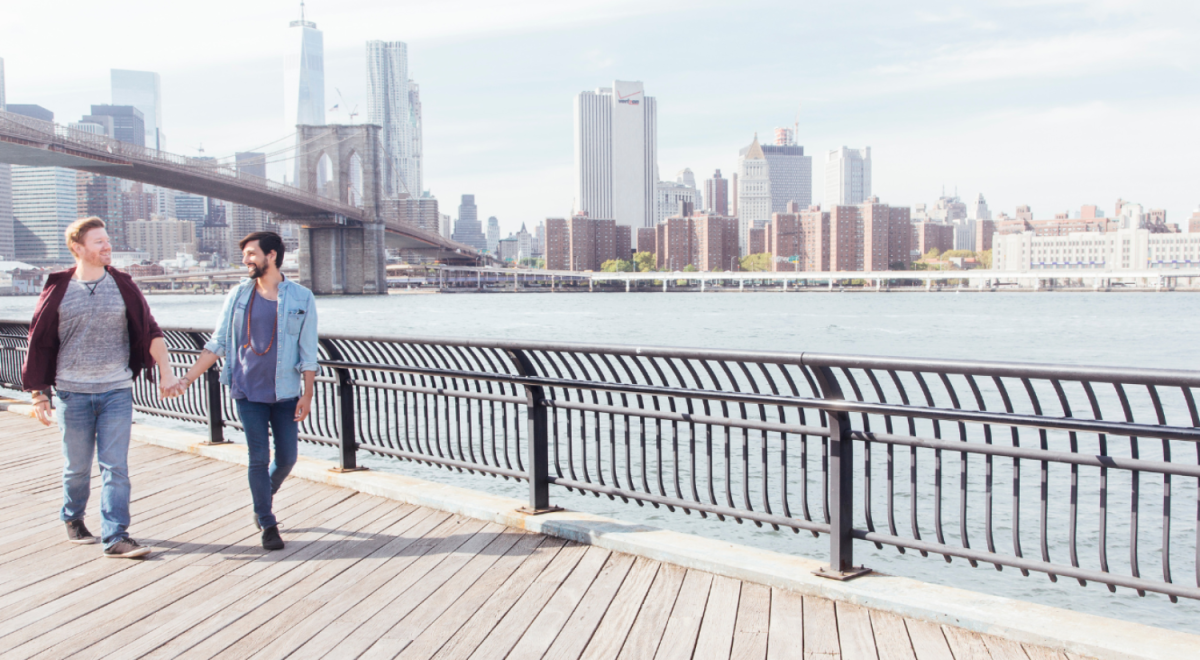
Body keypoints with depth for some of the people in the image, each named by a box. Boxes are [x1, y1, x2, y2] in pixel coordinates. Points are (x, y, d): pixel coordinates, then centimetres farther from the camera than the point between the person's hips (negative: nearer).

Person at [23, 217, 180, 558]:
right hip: (73, 392, 0)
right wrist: (38, 393, 2)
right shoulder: (58, 290, -1)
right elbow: (39, 342, 4)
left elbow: (150, 331, 3)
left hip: (117, 391, 0)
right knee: (77, 466, 12)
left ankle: (116, 537, -1)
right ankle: (73, 519, 37)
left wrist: (166, 373, -4)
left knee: (116, 466, -3)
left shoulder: (122, 285, 2)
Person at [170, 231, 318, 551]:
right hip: (248, 392, 1)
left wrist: (307, 395, -5)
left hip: (285, 393, -1)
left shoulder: (301, 298, -2)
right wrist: (187, 379, 3)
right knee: (258, 458, 1)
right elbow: (217, 344, 9)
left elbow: (308, 353, -1)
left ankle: (264, 498, 35)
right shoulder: (238, 296, 4)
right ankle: (267, 524, 14)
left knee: (287, 458, 5)